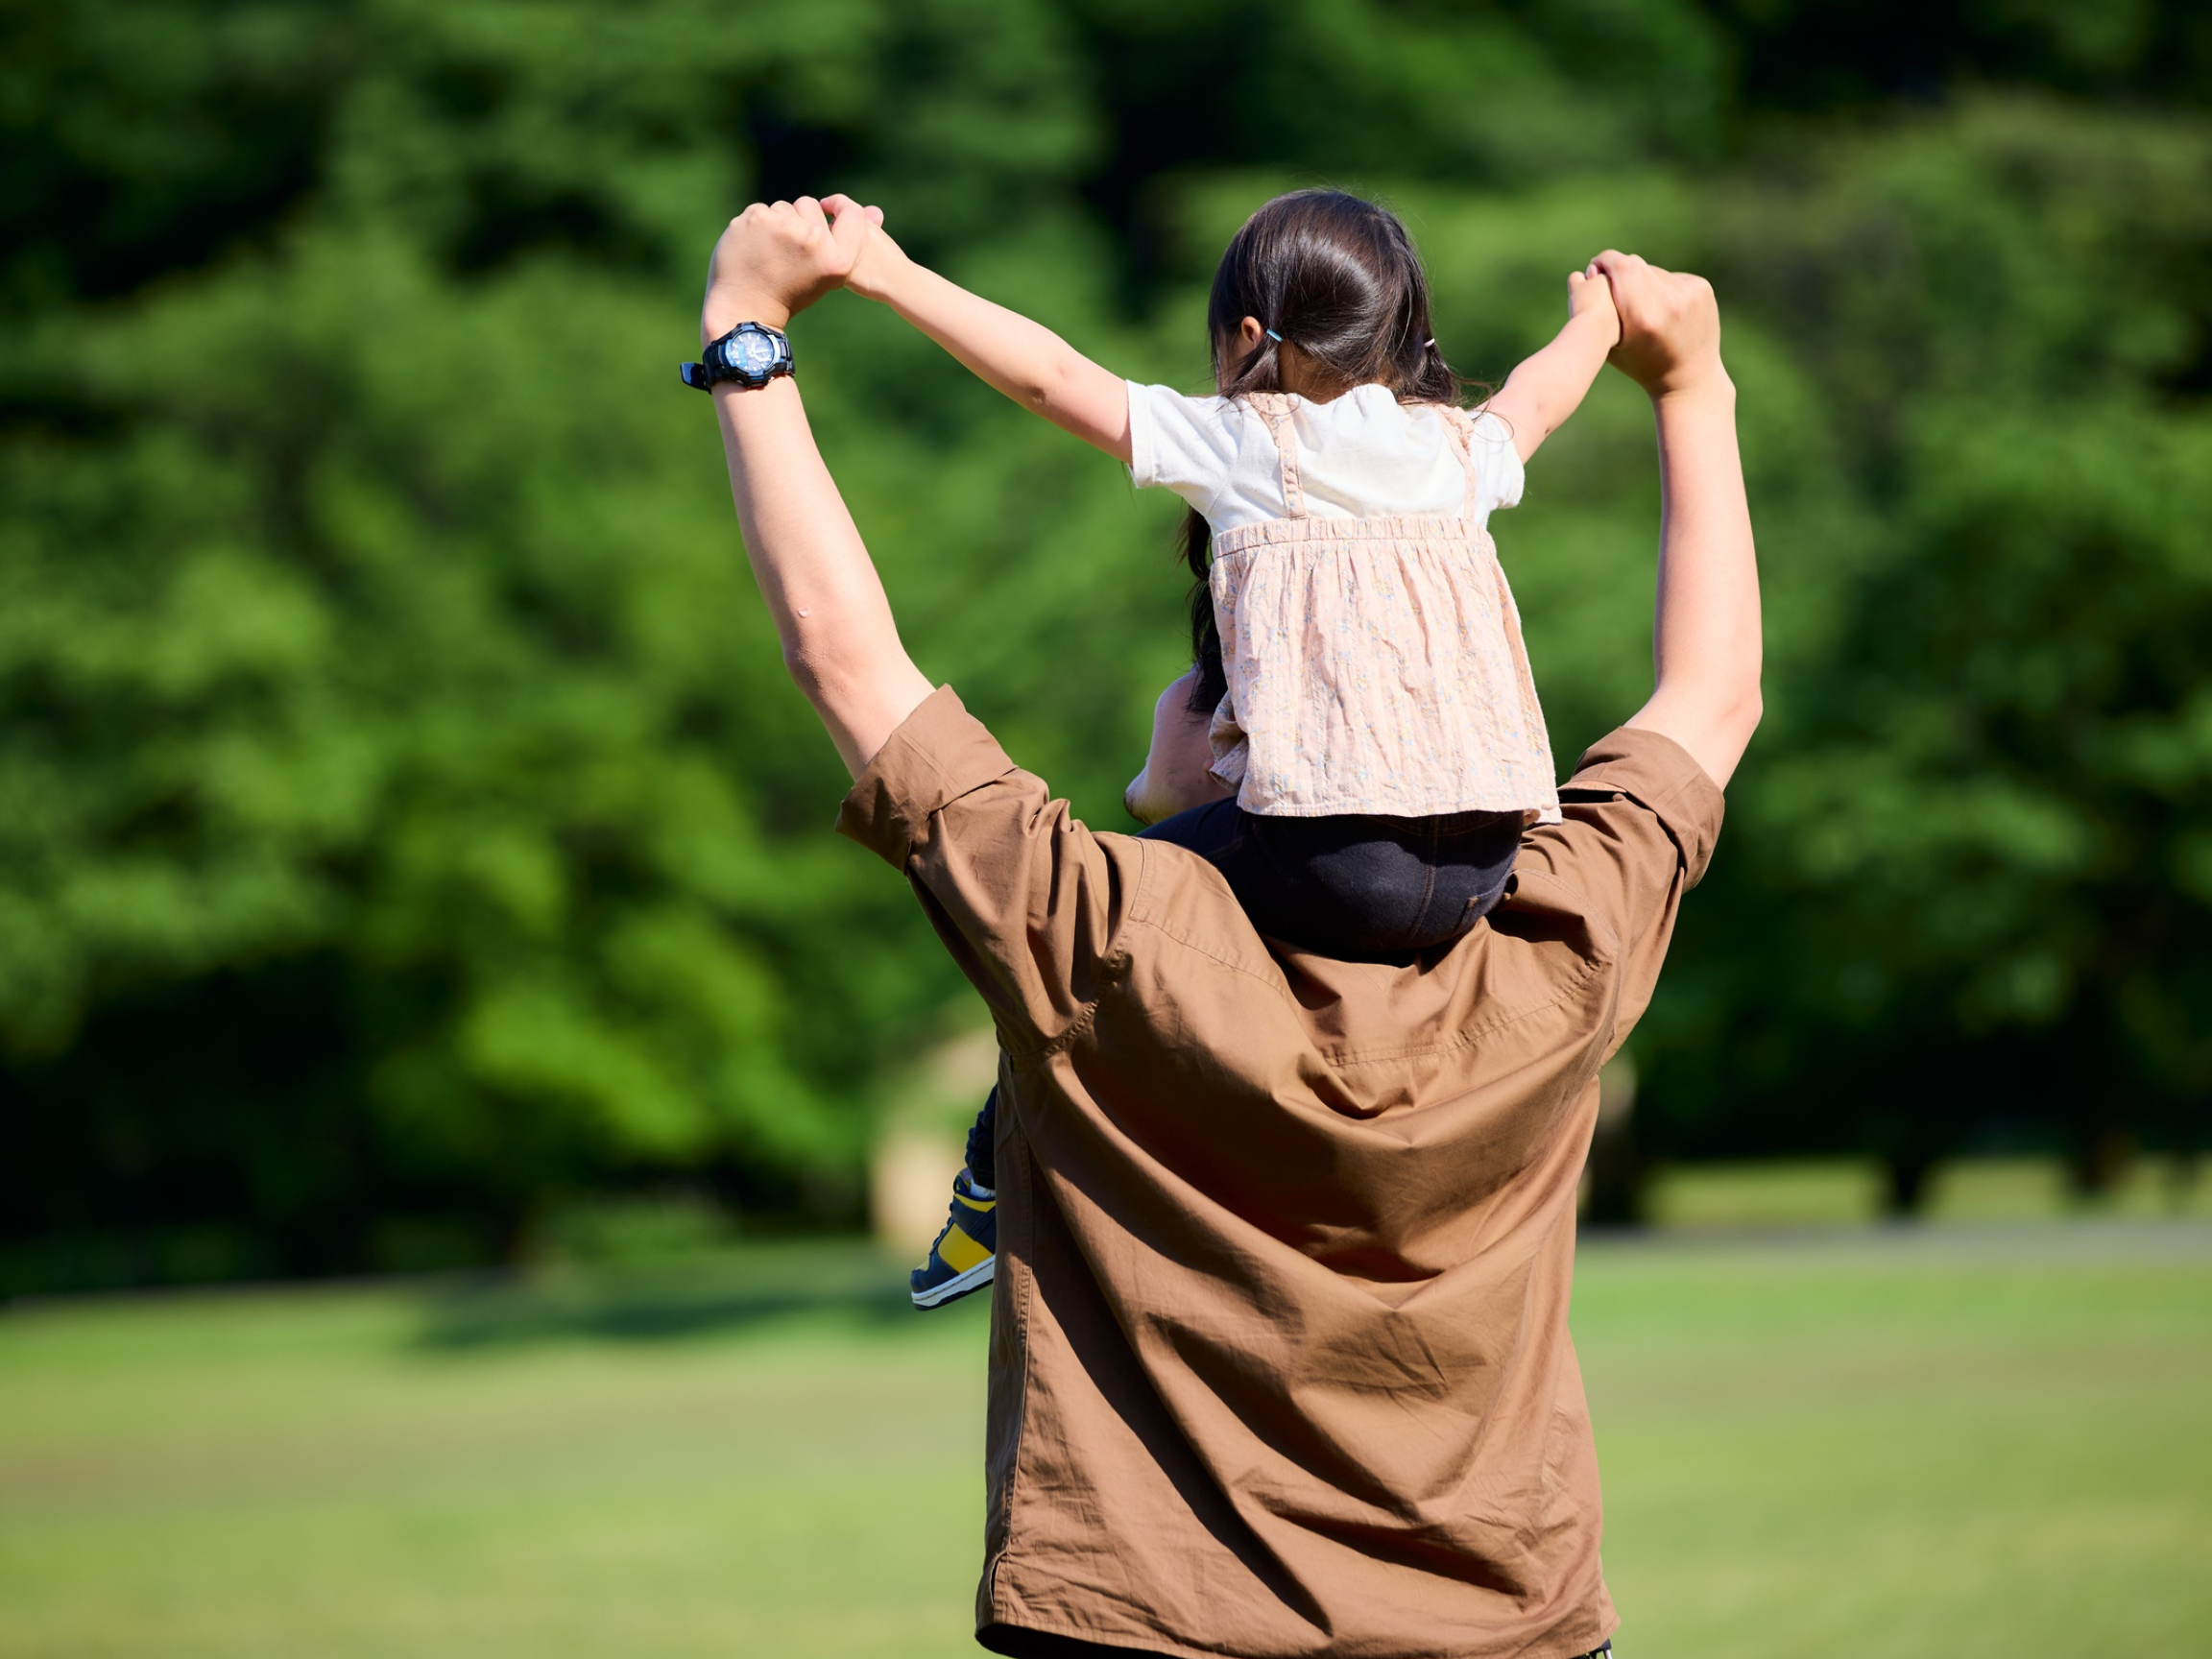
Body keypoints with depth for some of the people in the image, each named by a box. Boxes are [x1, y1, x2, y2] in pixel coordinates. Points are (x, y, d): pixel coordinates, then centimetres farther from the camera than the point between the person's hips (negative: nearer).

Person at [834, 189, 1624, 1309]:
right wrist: (1595, 324, 63)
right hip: (1483, 870, 6)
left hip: (1330, 864, -6)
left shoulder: (1242, 445, 5)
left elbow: (1050, 376, 4)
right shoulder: (1463, 452, 19)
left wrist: (894, 279, 10)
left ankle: (1000, 1177, 20)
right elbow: (1538, 398, 41)